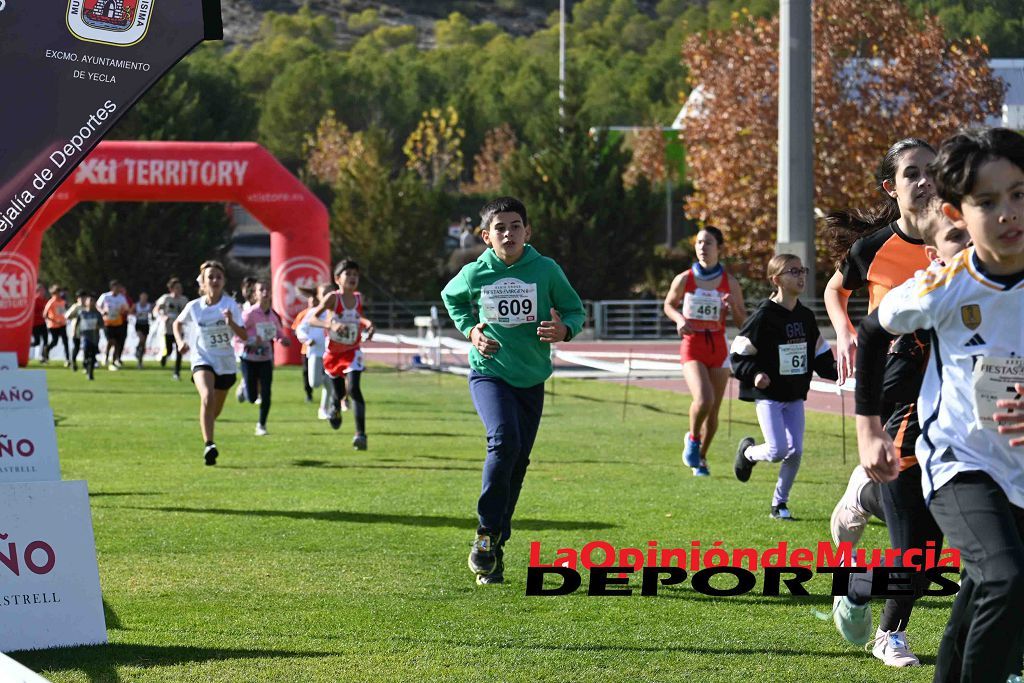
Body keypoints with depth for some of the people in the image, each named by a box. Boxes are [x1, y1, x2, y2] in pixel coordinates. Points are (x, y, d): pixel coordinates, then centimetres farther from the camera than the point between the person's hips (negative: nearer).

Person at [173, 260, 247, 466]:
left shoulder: (230, 305, -8)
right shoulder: (194, 307, -5)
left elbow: (244, 336, -13)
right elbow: (177, 323, 16)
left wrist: (231, 323, -31)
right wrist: (180, 341, -1)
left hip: (226, 363, 2)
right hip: (202, 359, -2)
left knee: (216, 410, 15)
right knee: (207, 397, -30)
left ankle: (206, 431, 46)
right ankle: (208, 445, -35)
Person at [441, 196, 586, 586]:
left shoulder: (546, 270, -7)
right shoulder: (474, 274, -5)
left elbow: (575, 310, 4)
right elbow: (451, 298, 17)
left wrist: (564, 330, -19)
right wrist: (470, 330, 0)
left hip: (531, 378, 2)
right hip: (489, 373, -2)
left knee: (517, 462, 8)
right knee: (504, 441, -27)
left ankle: (494, 552, 21)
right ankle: (487, 534, -14)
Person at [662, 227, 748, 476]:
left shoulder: (730, 283, 0)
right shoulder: (684, 279, -3)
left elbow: (743, 323, 5)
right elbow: (669, 305, 14)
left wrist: (733, 306, -15)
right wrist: (679, 319, -6)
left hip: (718, 347, 2)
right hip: (692, 346, -2)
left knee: (713, 412, 6)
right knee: (704, 400, -25)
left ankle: (701, 457, 30)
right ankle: (692, 438, 6)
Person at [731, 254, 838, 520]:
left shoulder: (806, 316, 6)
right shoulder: (764, 316, -12)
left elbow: (820, 355, 15)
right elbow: (739, 354, -10)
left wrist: (835, 369, -3)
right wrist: (754, 373, -26)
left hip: (795, 396, 6)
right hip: (768, 395, -6)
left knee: (796, 452, 1)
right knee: (777, 451, -14)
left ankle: (779, 503, 17)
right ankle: (747, 451, 21)